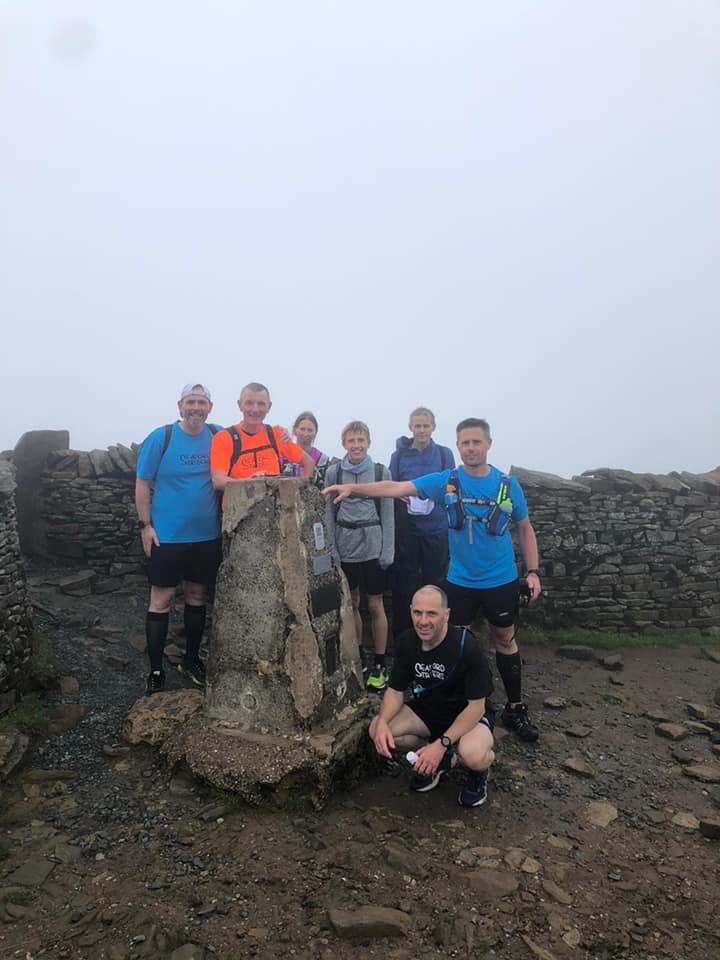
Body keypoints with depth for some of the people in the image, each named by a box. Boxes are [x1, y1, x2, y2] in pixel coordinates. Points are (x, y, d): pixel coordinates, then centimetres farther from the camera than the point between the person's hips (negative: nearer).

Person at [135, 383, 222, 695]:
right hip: (167, 536, -3)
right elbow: (142, 483, -3)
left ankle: (191, 660, 32)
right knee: (161, 600, 3)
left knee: (198, 597, 15)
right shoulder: (160, 438, -6)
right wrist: (145, 525, -8)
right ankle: (155, 672, 16)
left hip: (207, 536, 3)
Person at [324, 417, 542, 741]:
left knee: (505, 641, 14)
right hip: (460, 580, 0)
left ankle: (515, 709, 31)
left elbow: (525, 528, 6)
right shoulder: (446, 481, -9)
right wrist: (353, 487, -28)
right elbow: (397, 488, -17)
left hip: (502, 581, 0)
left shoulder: (508, 484, -6)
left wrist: (533, 571, -1)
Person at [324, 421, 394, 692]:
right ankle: (357, 657, 29)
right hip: (344, 546, 2)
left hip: (372, 546, -1)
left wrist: (388, 550, -4)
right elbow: (329, 513, 4)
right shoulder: (333, 472, 2)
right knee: (351, 603, 12)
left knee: (375, 605, 4)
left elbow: (388, 514, 1)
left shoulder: (381, 472, 0)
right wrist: (331, 549, -1)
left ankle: (379, 666, 17)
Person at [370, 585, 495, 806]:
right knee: (377, 731, -18)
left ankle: (479, 770, 3)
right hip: (427, 708, 5)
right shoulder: (406, 642, -12)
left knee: (472, 756, -37)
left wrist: (442, 744, -32)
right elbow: (396, 690, -3)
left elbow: (476, 706, -22)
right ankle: (435, 758, 8)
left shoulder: (465, 645, -27)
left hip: (468, 714, -5)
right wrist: (382, 721, -24)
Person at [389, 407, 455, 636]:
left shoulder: (444, 454, 2)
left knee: (435, 581, 8)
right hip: (407, 528, 0)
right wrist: (400, 496, -9)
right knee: (404, 583, 7)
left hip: (436, 528, 0)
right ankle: (402, 634, 20)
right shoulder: (399, 455, 3)